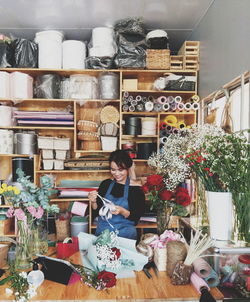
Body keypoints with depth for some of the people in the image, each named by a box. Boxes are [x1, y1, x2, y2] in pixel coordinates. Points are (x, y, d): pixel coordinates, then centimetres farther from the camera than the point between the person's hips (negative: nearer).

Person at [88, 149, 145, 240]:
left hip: (125, 235, -2)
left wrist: (123, 212, -20)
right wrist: (93, 202, -8)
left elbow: (136, 219, -3)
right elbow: (96, 213, 11)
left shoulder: (136, 189, -4)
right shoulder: (105, 184, 6)